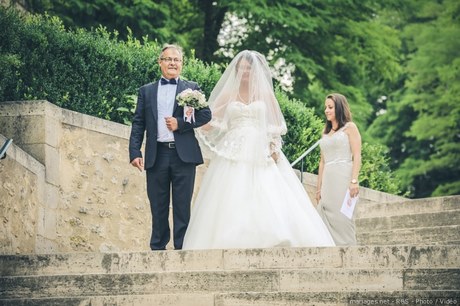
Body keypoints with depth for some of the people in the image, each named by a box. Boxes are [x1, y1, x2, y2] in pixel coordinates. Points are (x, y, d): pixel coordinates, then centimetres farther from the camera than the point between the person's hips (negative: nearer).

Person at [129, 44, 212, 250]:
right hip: (156, 156, 1)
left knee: (182, 206, -1)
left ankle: (181, 249, 2)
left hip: (183, 155, -1)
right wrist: (135, 153, -2)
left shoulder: (192, 88, 10)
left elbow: (206, 115, 0)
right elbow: (138, 124, 9)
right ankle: (157, 248, 11)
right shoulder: (146, 91, 14)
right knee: (158, 207, 5)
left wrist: (180, 123, -12)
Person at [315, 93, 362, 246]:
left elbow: (357, 156, -4)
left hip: (343, 178, -6)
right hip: (327, 180, 6)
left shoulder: (349, 127, 4)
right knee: (326, 219, -2)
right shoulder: (325, 133, 21)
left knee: (342, 218, -10)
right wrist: (319, 187, 14)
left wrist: (354, 181, -16)